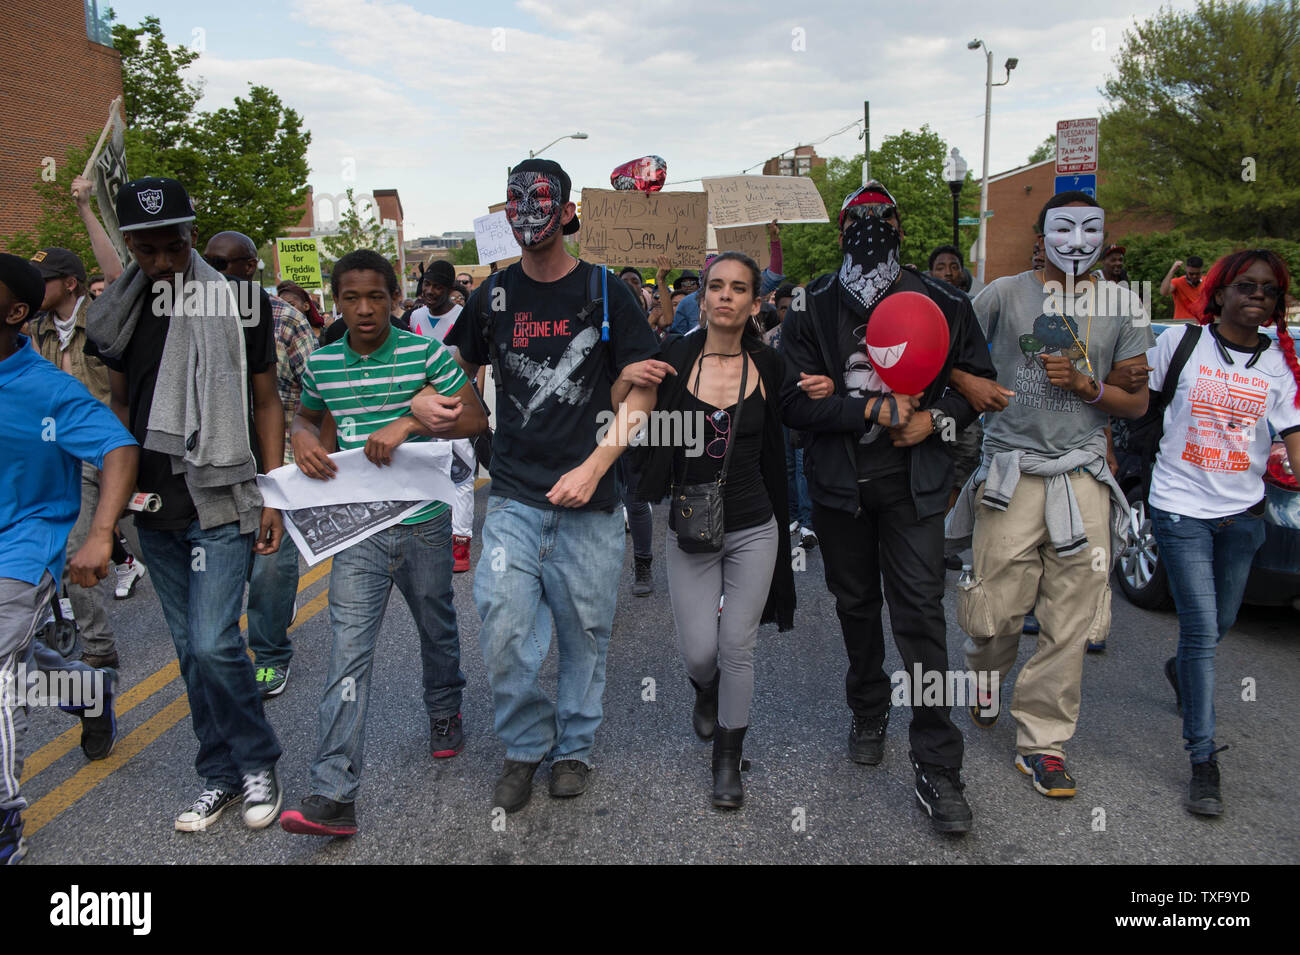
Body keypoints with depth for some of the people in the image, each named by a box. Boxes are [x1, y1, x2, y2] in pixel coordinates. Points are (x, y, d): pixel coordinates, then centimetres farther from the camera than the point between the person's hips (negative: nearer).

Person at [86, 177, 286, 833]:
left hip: (221, 505, -5)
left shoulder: (236, 306, -5)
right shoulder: (117, 313, 8)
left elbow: (266, 403, -1)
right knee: (190, 649, 11)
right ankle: (220, 775, 24)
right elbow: (120, 402, 18)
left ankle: (258, 764, 10)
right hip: (155, 512, 5)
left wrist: (271, 495, -7)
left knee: (213, 643, -12)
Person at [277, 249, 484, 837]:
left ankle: (444, 711, 49)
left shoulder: (426, 352, -6)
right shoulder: (321, 363, 3)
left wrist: (409, 423, -24)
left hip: (424, 522, -1)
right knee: (349, 651, -7)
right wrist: (301, 436, -3)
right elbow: (306, 415, 21)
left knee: (437, 627, 19)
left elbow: (475, 419, -10)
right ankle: (334, 794, -6)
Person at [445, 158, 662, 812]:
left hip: (588, 497, -1)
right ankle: (525, 746, 14)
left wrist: (592, 468, -15)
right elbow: (456, 375, 20)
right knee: (502, 627, -9)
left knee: (584, 630, 7)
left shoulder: (606, 294, 0)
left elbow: (642, 392, -4)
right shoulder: (493, 296, 7)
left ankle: (574, 747, 29)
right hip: (514, 495, 1)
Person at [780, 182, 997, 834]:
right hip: (838, 483, 2)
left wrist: (936, 419, -11)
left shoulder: (940, 304, 3)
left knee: (921, 612, -7)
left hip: (914, 482, -1)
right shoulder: (812, 309, 1)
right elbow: (794, 401, -9)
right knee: (856, 603, 16)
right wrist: (875, 410, -18)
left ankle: (937, 767, 1)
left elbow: (978, 380, 9)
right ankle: (868, 715, 39)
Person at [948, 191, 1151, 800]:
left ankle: (1042, 742, 16)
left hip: (1082, 476, 2)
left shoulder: (1122, 305, 9)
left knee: (1070, 624, 2)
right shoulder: (1005, 293, 3)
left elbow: (1136, 403, 10)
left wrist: (1085, 386, -7)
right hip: (1011, 474, -2)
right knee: (996, 612, 0)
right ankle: (989, 667, 36)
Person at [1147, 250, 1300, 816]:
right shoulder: (1180, 343, -3)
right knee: (1202, 629, -9)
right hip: (1181, 507, -4)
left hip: (1243, 511, 4)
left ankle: (1182, 671, 52)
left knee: (1221, 623, 16)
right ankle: (1203, 760, -1)